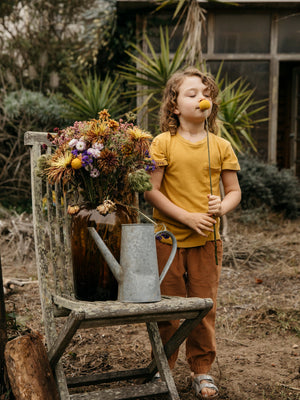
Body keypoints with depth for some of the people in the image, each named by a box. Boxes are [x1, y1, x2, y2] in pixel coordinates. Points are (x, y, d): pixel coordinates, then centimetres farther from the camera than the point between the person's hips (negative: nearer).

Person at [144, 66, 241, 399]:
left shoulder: (221, 147, 5)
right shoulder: (163, 143, -4)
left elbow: (234, 191, 10)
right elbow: (150, 191, -9)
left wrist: (222, 206, -12)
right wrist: (188, 217, -16)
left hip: (207, 241, 2)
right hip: (169, 238, -2)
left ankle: (202, 370, 25)